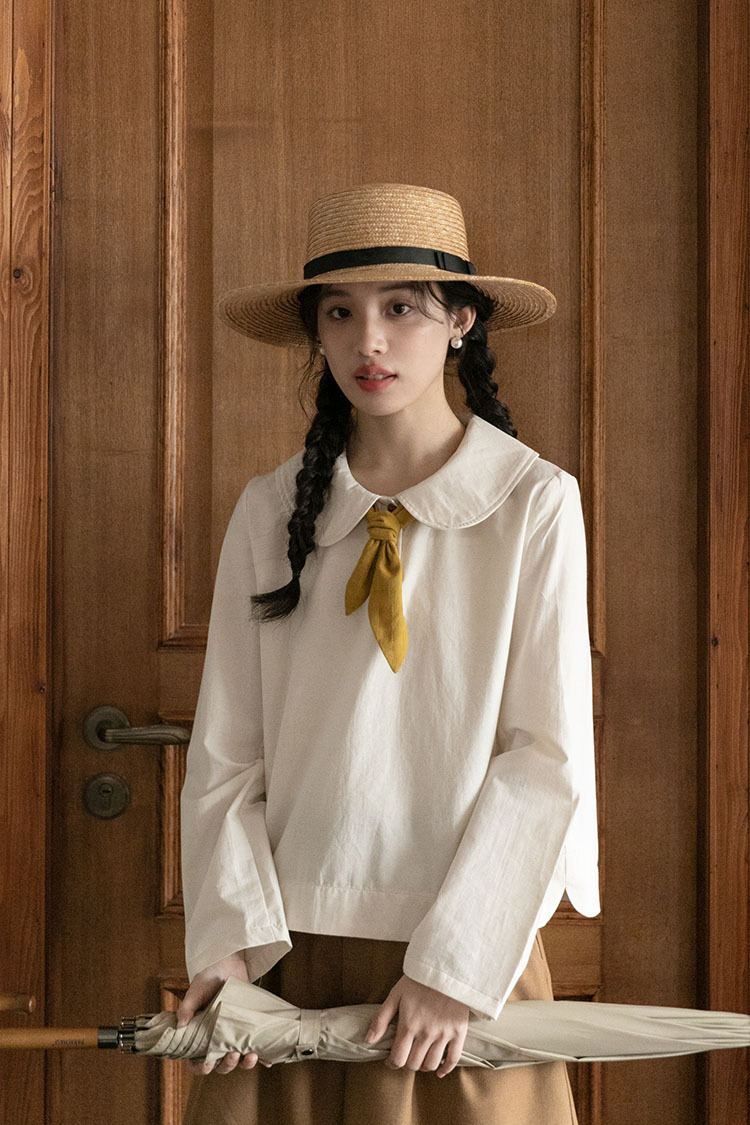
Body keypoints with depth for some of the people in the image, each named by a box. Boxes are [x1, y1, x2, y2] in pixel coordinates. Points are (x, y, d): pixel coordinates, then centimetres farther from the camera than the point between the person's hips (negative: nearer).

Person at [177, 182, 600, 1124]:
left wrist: (456, 962, -12)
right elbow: (225, 749, 2)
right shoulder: (271, 511, 2)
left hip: (469, 955, -2)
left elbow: (547, 753, -7)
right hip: (290, 950, 2)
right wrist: (231, 935, -10)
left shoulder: (534, 502, -5)